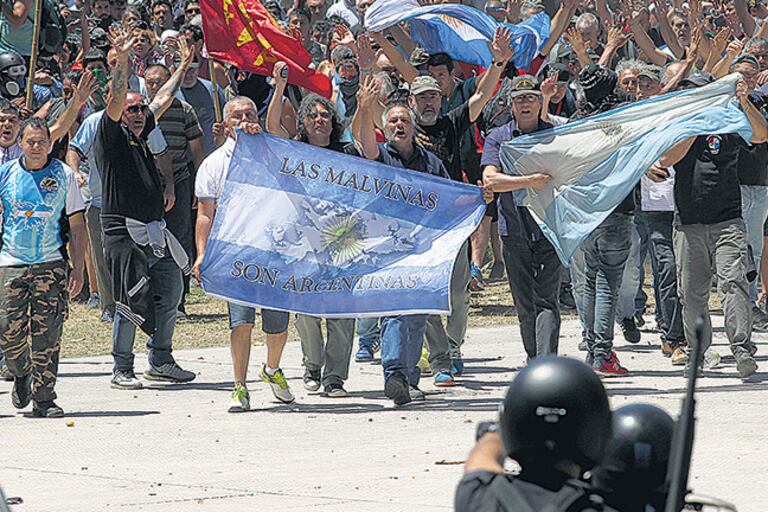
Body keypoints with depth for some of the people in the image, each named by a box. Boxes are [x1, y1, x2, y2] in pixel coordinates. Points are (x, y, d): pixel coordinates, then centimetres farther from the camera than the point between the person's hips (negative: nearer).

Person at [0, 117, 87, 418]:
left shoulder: (64, 175, 4)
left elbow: (77, 225, 7)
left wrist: (78, 269, 0)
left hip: (51, 264, -1)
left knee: (47, 334, -7)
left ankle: (43, 398, -1)